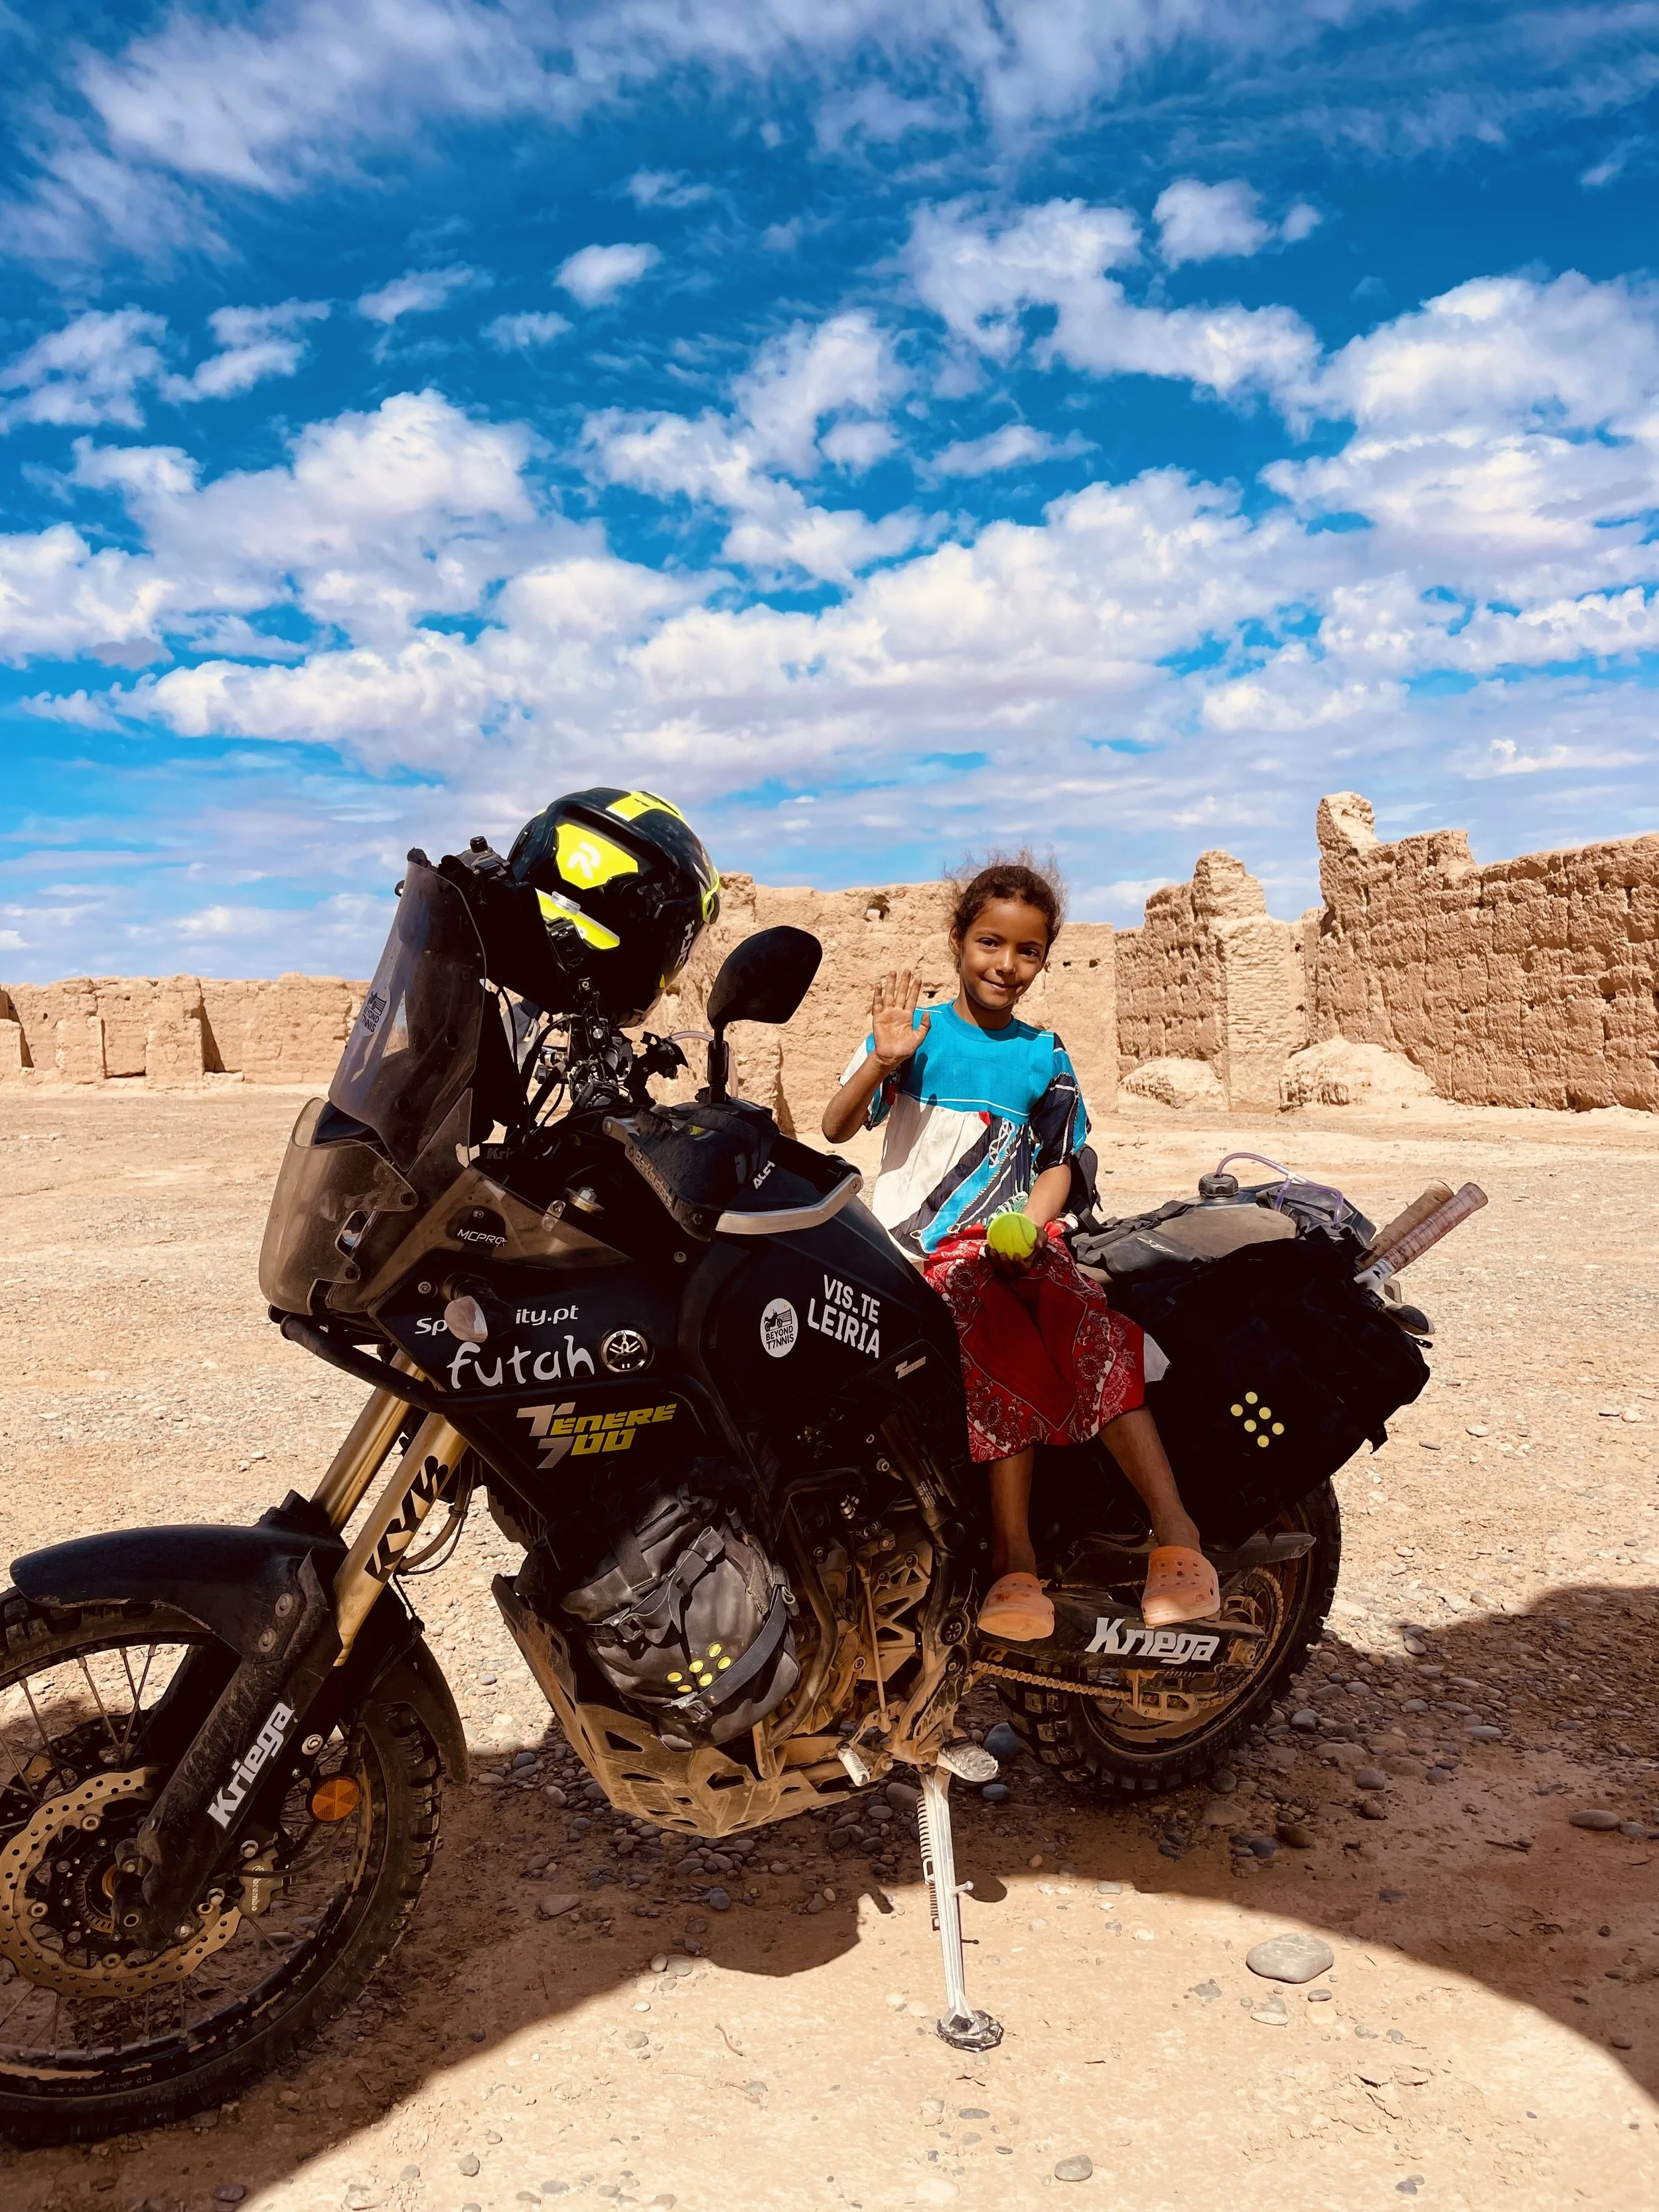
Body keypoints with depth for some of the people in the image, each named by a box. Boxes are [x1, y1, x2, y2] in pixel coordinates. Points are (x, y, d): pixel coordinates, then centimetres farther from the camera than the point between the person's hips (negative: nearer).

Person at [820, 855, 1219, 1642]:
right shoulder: (914, 1031, 5)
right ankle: (1016, 1559, -26)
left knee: (1097, 1333, -27)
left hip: (1016, 1235, 2)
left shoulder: (1044, 1057, 14)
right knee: (1006, 1357, -31)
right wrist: (882, 1061, -20)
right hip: (927, 1246, -2)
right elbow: (836, 1128, -3)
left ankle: (1175, 1533, -29)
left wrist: (1029, 1224, -5)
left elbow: (1057, 1163, 16)